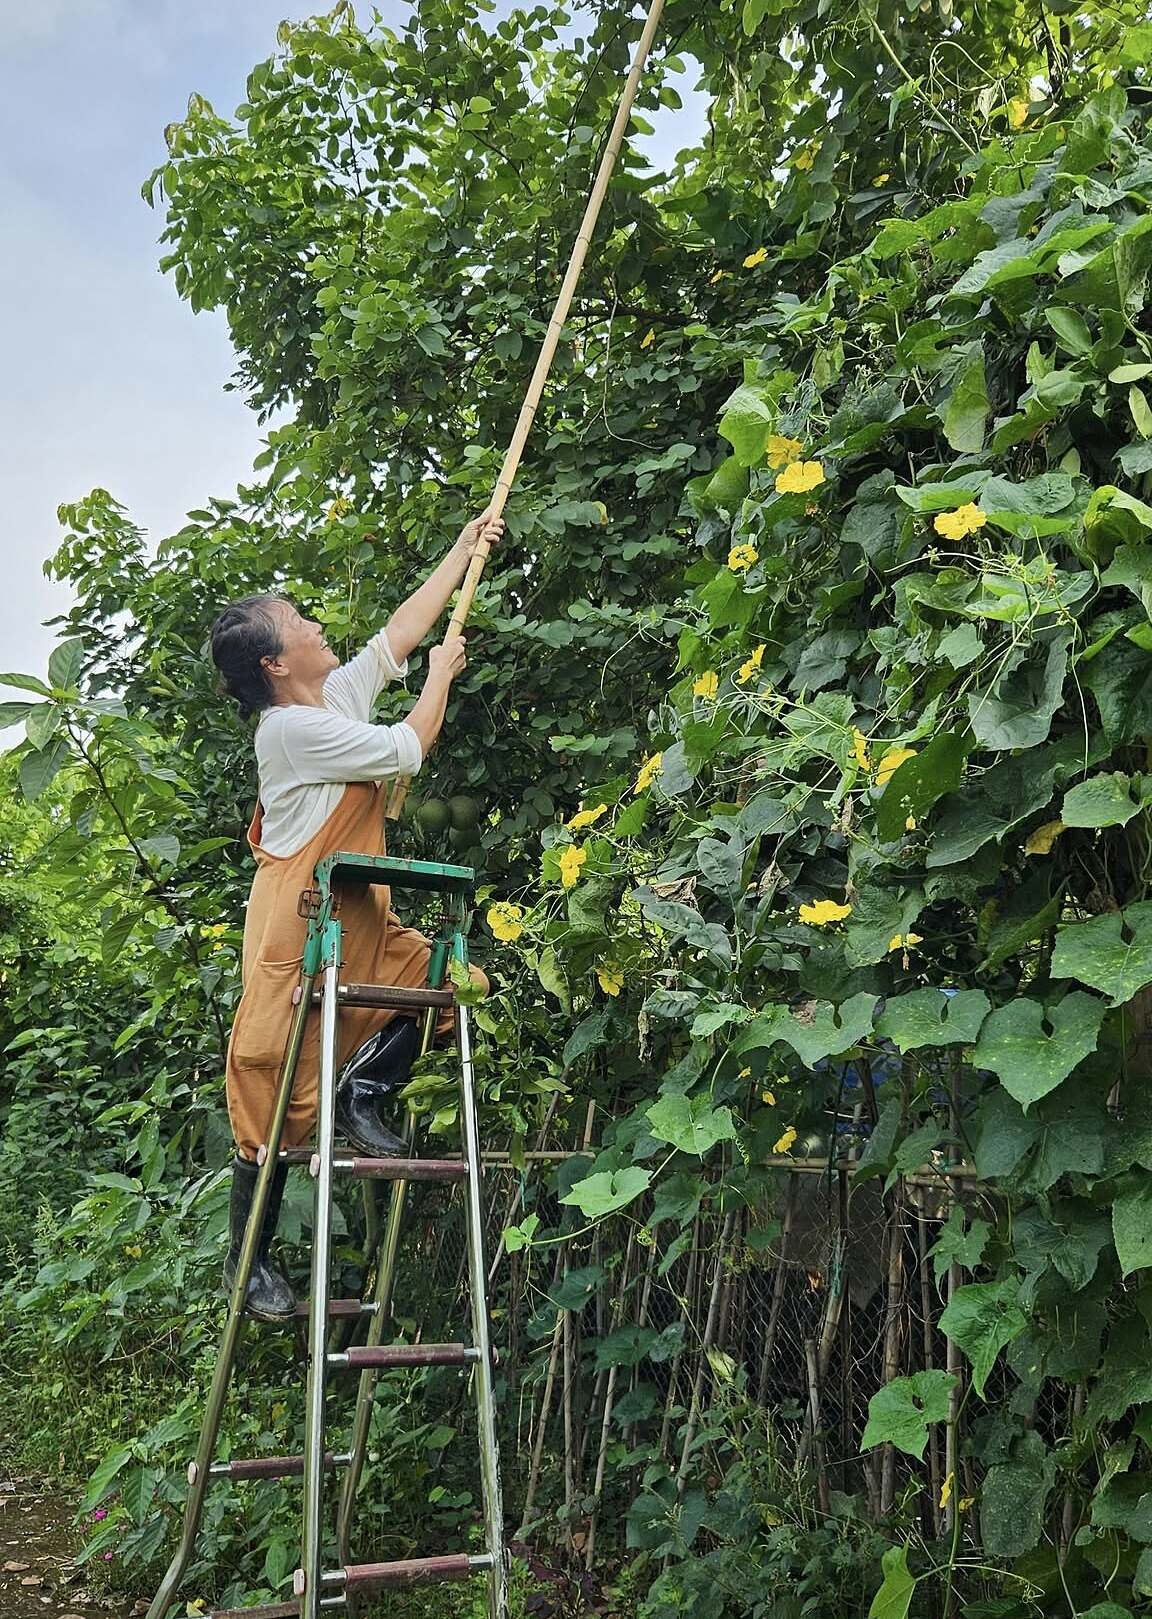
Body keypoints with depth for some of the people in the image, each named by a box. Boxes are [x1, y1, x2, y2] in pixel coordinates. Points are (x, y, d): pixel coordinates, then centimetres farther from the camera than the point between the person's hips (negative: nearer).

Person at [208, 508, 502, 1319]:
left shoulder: (338, 695, 9)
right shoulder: (292, 728, -17)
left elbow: (401, 629, 17)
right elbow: (408, 750, -14)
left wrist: (464, 549, 20)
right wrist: (442, 674, 2)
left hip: (360, 920, 9)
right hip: (299, 931, -9)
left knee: (459, 979, -7)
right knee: (277, 1100, 0)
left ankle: (364, 1090, 5)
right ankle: (249, 1257, 16)